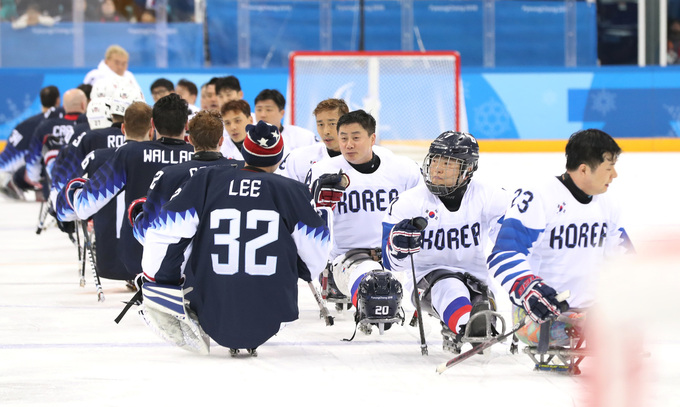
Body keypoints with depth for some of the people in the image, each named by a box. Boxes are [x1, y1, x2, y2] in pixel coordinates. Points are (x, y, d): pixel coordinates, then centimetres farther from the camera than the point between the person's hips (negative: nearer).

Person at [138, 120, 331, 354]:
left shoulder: (207, 181, -1)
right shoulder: (293, 192, -1)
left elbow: (163, 236, -4)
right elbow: (315, 260, 5)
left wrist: (156, 289, 8)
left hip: (212, 319, 2)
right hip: (270, 322, -2)